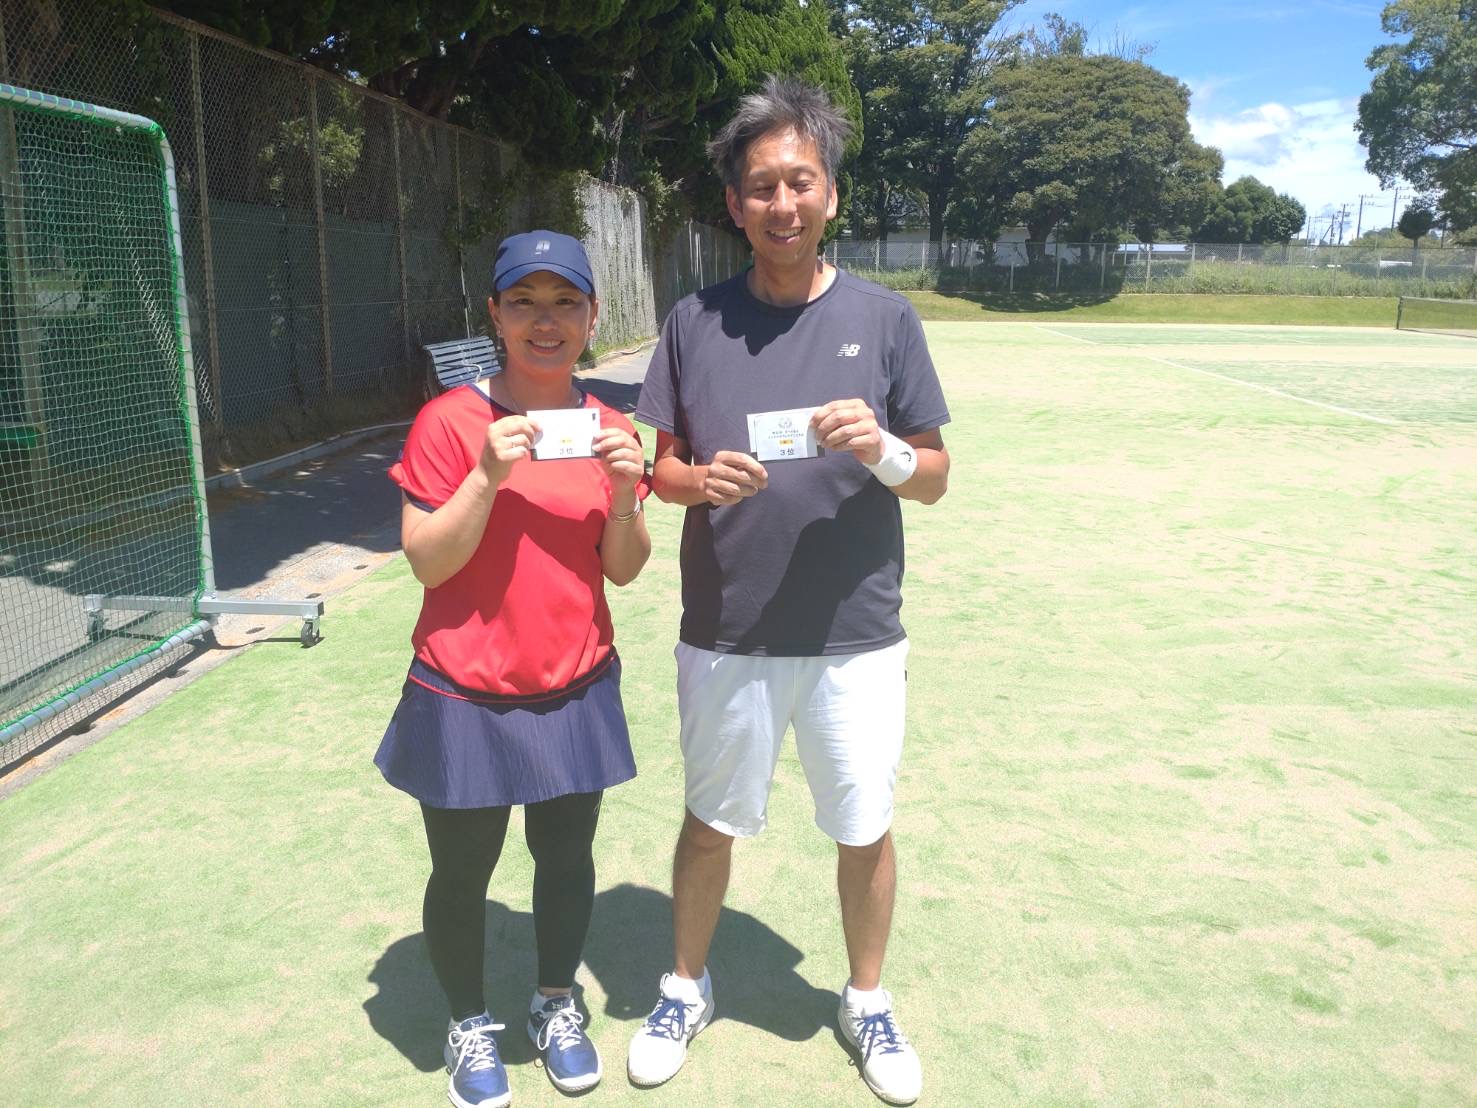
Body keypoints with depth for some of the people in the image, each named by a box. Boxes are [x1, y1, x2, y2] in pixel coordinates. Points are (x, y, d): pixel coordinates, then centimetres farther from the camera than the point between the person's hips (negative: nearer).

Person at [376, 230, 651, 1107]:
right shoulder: (451, 422, -11)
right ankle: (470, 1026, 36)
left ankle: (556, 1004, 41)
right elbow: (427, 563, -13)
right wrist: (489, 474, -25)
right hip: (467, 699, -3)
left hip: (576, 690, 3)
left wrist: (625, 490, -16)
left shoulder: (611, 429, 1)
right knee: (462, 872, 11)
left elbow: (624, 570, 1)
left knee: (567, 855, 16)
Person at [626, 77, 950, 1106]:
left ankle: (869, 1001, 39)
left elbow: (936, 479, 1)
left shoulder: (884, 317, -2)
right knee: (711, 823, 16)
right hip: (725, 636, 1)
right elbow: (662, 467, 5)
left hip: (858, 637, 0)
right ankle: (687, 987, 41)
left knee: (866, 830, 13)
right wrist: (702, 480, -17)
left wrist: (882, 451, -21)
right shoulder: (696, 322, 1)